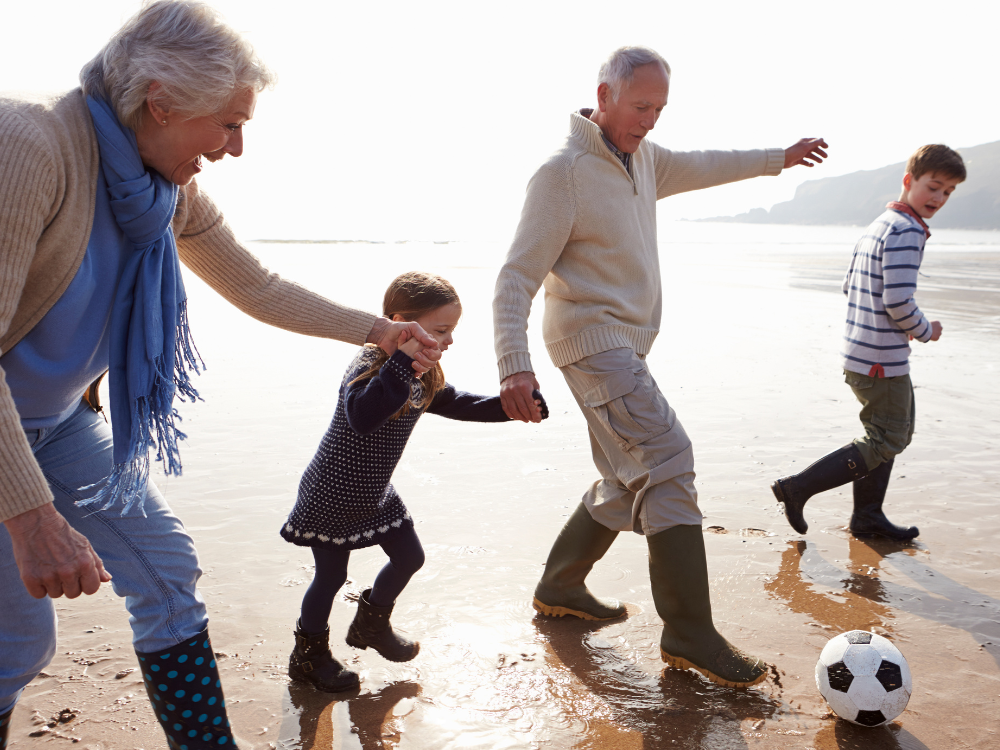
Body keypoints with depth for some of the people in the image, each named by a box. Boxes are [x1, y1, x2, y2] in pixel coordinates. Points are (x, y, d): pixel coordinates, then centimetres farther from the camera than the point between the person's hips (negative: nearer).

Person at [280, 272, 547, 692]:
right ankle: (309, 654, 27)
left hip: (374, 493, 9)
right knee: (331, 574, 4)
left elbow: (458, 405, 10)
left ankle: (372, 625, 41)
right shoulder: (368, 369, -30)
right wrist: (402, 360, -54)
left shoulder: (424, 377, -1)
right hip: (332, 496, -8)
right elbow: (362, 417, -50)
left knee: (409, 557, 16)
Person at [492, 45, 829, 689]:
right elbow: (517, 276, -18)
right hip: (592, 339, -10)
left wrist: (780, 158, 38)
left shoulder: (643, 157, 11)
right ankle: (689, 634, -13)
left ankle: (560, 587, 28)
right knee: (668, 461, -18)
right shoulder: (563, 173, -15)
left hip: (625, 344, 10)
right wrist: (514, 365, -29)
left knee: (633, 483, 13)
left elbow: (704, 166, 32)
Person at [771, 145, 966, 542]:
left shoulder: (877, 225, 14)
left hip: (860, 350, 10)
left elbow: (850, 285, 18)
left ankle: (867, 516, 28)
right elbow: (898, 300, -24)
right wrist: (924, 330, -5)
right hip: (882, 359, -10)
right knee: (885, 442, -1)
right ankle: (797, 487, 1)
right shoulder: (907, 230, -17)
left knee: (892, 432, 21)